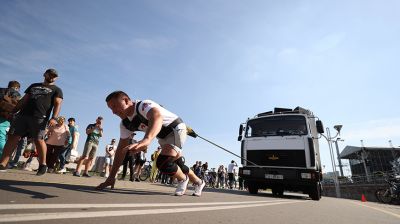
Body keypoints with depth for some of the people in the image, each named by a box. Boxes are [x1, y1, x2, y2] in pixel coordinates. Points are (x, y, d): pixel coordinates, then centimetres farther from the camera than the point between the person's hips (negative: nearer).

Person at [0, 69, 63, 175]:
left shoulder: (56, 90, 11)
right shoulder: (34, 85, 27)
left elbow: (57, 104, -2)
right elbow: (24, 100, 27)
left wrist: (54, 118, -17)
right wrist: (12, 111, 16)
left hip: (40, 118, -5)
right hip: (23, 114, 6)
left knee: (38, 140, -10)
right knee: (12, 137, 0)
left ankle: (43, 165, 1)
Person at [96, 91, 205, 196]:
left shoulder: (144, 105, -30)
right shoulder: (125, 124, -5)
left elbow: (157, 116, -54)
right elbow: (121, 148, 0)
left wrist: (146, 139, -73)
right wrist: (111, 177, -2)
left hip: (176, 128, -8)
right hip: (163, 136, 8)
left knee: (163, 162, -24)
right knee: (178, 165, 16)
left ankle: (183, 179, 6)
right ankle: (198, 182, 41)